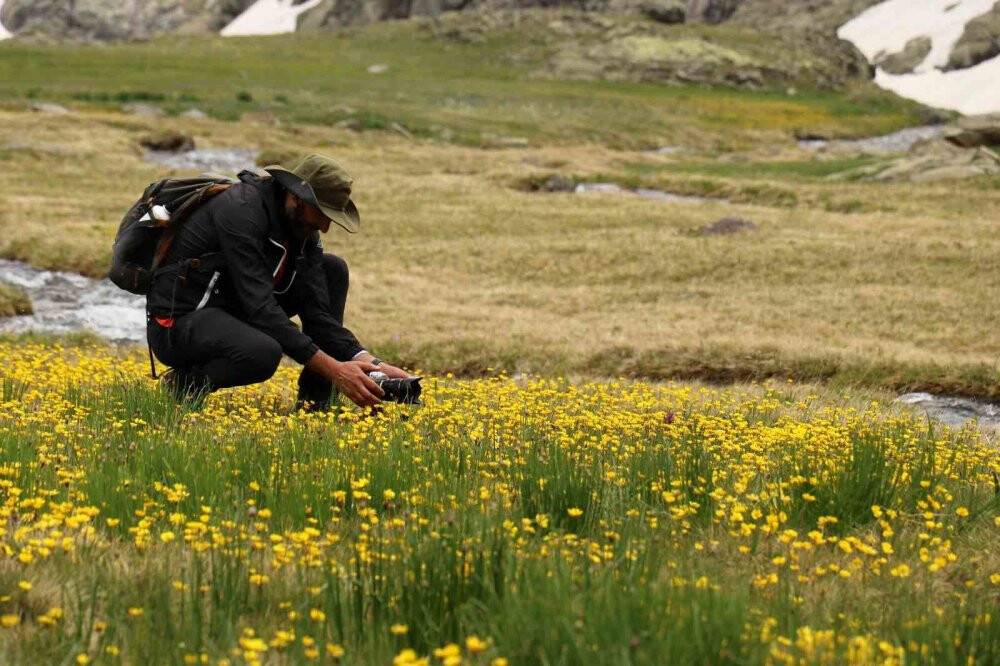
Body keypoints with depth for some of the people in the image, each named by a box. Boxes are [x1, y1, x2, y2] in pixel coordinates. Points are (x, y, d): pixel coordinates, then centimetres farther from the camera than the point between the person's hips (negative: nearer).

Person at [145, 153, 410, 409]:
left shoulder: (302, 227, 1)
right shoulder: (242, 210, -26)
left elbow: (316, 311, -2)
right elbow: (260, 308, -31)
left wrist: (368, 361, -18)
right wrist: (334, 370, -34)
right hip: (177, 321, -9)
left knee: (333, 270, 3)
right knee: (263, 353, -39)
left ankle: (315, 401, 0)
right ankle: (184, 381, -9)